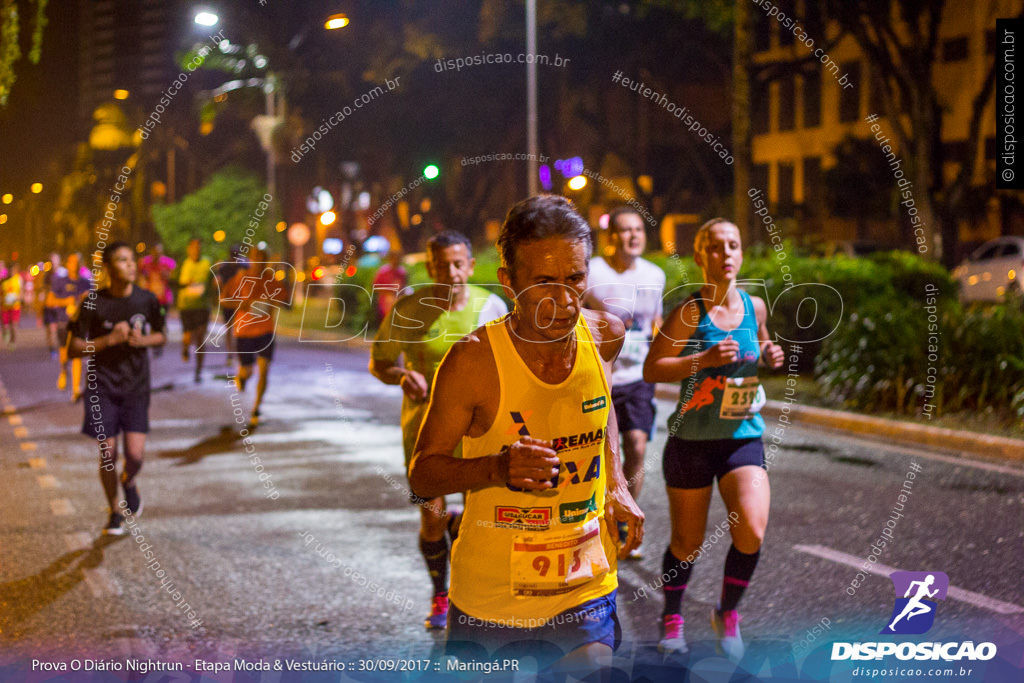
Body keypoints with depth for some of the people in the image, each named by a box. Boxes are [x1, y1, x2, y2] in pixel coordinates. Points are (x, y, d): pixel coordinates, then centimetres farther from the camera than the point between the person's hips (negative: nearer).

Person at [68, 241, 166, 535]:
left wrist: (143, 340, -10)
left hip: (136, 386, 1)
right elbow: (75, 348, -7)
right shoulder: (94, 303, -9)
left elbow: (161, 336, 13)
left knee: (135, 454, -8)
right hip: (102, 386, -1)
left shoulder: (147, 299, -2)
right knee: (108, 453, 0)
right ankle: (115, 512, 22)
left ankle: (129, 483, 29)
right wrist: (110, 339, -20)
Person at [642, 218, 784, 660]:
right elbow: (651, 369, -12)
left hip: (743, 437, 3)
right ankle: (672, 618, 34)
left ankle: (727, 613, 10)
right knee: (687, 543, 8)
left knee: (751, 529, -15)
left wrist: (769, 357, 1)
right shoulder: (689, 313, -10)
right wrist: (704, 360, -23)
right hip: (691, 440, -3)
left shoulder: (753, 307, 4)